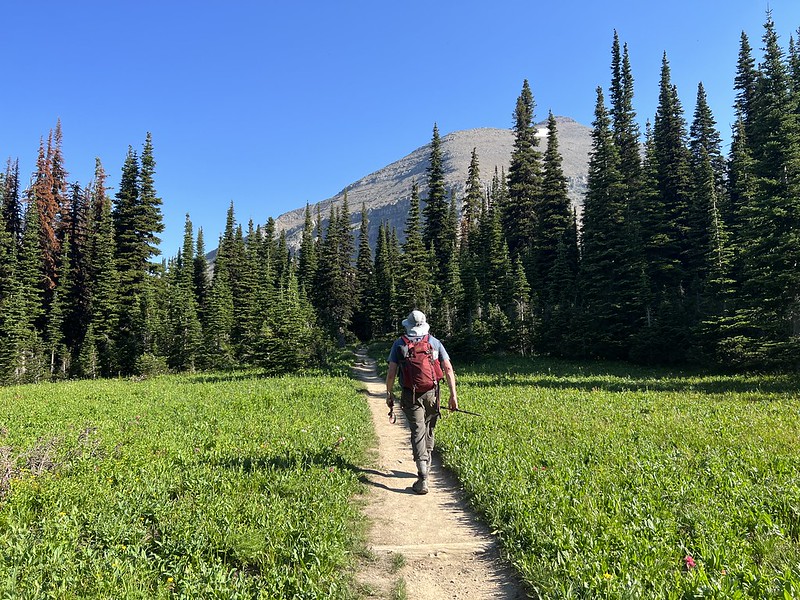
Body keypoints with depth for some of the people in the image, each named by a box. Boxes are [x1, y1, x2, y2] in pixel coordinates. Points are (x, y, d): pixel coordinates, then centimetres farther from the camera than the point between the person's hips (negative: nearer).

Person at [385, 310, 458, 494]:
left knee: (418, 433, -2)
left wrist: (389, 394, 8)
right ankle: (425, 467, 35)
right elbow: (448, 369, 0)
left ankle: (423, 478, -11)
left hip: (410, 395, -2)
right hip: (432, 394, 2)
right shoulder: (434, 342, 5)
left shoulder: (400, 343, 1)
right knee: (428, 431, 20)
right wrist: (453, 395, 3)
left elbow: (391, 372, -4)